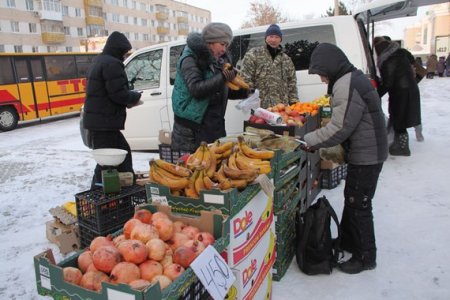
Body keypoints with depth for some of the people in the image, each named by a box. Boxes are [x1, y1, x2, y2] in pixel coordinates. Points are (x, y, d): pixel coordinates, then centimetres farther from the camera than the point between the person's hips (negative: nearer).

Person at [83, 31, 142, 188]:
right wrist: (135, 97, -2)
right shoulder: (112, 64, -14)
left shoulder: (99, 62, 20)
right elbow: (118, 94, -21)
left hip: (97, 120, 11)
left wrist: (130, 97, 12)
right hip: (105, 122, -11)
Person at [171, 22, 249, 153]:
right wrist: (222, 77, -29)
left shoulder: (218, 60, 13)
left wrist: (241, 92, 4)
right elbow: (196, 89, -24)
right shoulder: (190, 60, -10)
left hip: (215, 124, 7)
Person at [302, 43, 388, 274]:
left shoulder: (346, 86, -22)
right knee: (351, 199, 21)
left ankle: (365, 257, 16)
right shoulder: (353, 79, 12)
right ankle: (347, 242, 38)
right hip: (367, 153, 11)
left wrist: (309, 141, -14)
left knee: (358, 205, 1)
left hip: (365, 156, -11)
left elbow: (338, 128, -25)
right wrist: (315, 140, 6)